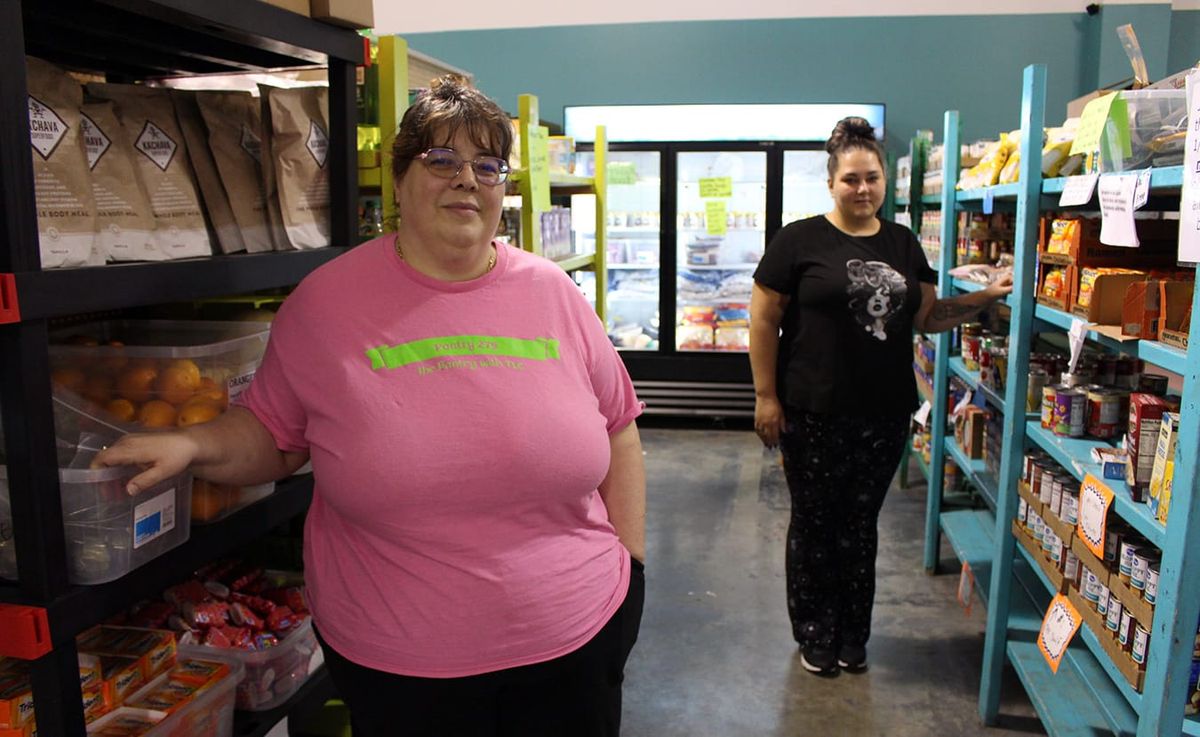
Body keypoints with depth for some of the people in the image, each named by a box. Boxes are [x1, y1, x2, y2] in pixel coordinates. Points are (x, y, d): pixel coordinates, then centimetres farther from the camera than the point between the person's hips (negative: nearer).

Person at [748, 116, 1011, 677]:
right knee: (814, 525, 9)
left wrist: (987, 297, 0)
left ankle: (853, 637, 30)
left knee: (861, 526, 15)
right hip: (813, 415, -4)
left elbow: (929, 317, 14)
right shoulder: (799, 240, -6)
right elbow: (763, 319, -6)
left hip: (884, 416, 4)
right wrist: (766, 395, -10)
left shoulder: (903, 244, 10)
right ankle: (814, 636, 26)